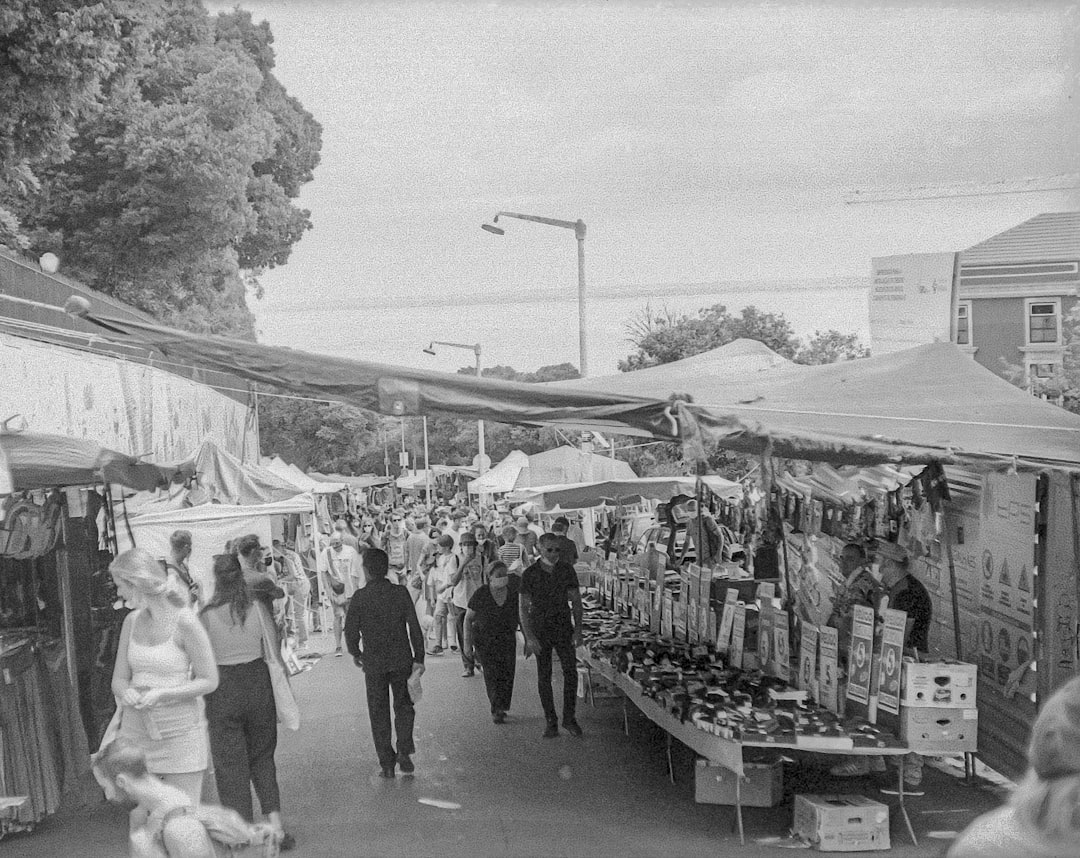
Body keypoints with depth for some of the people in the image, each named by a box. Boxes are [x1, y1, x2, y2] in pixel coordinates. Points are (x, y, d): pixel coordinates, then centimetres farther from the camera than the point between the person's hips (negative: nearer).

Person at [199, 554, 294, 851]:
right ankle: (275, 824, 12)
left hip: (222, 690, -2)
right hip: (257, 681, 2)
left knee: (230, 762, 7)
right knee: (262, 757, 18)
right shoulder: (257, 608, -5)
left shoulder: (207, 615, -10)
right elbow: (273, 654, -2)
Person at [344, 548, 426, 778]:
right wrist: (419, 658, 1)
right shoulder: (400, 593, -6)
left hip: (373, 662, -1)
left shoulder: (359, 598, -9)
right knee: (404, 707, 17)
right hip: (401, 660, 1)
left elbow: (350, 631, -7)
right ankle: (404, 753, 3)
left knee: (379, 713, 10)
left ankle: (387, 763, 12)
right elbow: (414, 627, -6)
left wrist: (356, 654, 12)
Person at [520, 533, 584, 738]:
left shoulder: (567, 571, 0)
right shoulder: (530, 574, -6)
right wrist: (529, 638, -13)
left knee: (570, 671, -9)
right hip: (540, 630, -1)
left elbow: (576, 601, 6)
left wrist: (578, 629, -4)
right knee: (544, 677, 1)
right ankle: (551, 722, 9)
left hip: (563, 628, 1)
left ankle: (569, 718, 2)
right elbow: (523, 607, -6)